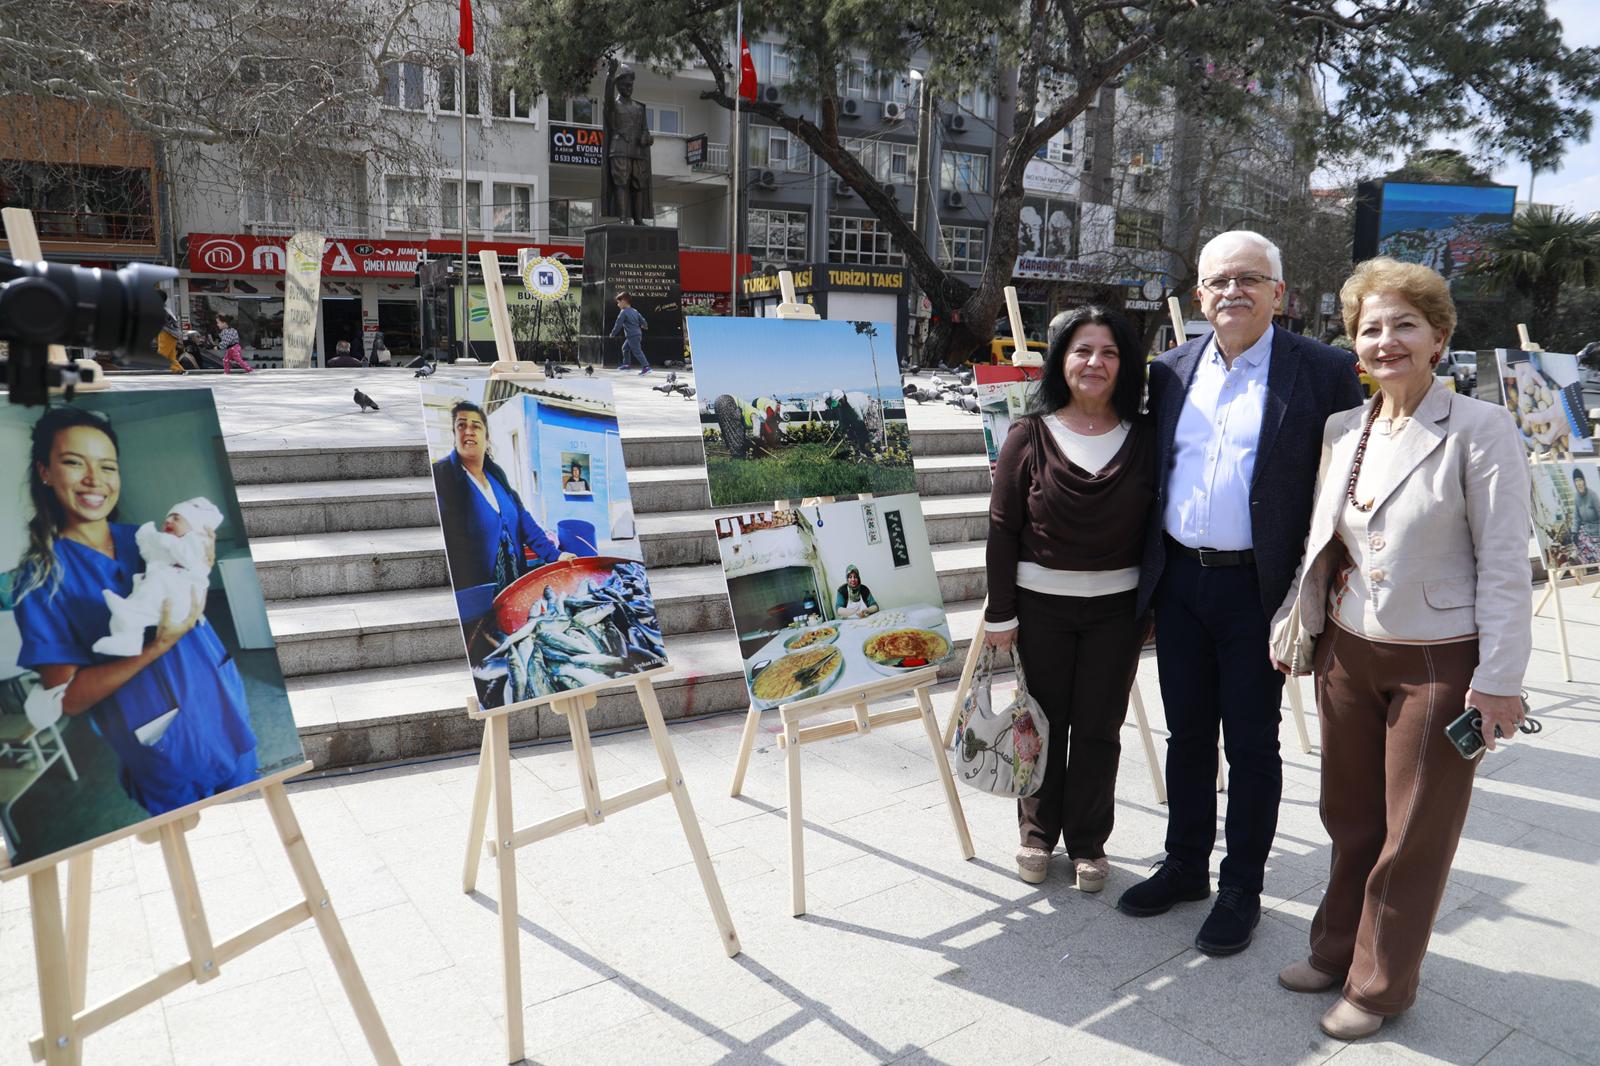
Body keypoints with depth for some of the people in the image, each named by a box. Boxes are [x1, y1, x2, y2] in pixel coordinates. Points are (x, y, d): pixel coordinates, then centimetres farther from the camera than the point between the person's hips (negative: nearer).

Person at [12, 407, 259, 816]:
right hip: (165, 752, -4)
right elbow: (68, 698, -15)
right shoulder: (42, 577, -11)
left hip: (226, 720, 4)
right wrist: (158, 645, -28)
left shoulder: (143, 539, 1)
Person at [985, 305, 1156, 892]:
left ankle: (1088, 843, 27)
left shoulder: (1144, 438, 0)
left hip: (1117, 606, 1)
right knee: (1045, 722, 10)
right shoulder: (1030, 435, -5)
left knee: (1098, 727, 9)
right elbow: (1003, 529, -4)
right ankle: (1037, 834, 30)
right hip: (1041, 604, -1)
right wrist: (1000, 613, -6)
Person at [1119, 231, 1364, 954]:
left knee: (1251, 744, 8)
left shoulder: (1323, 373, -6)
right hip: (1178, 582, 4)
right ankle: (1185, 865, 33)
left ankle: (1241, 888, 25)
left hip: (1256, 588, -4)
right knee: (1187, 733, 16)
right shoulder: (1170, 371, 7)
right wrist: (1148, 573, 8)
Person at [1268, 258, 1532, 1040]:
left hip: (1438, 664, -5)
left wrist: (1499, 678, -14)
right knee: (1349, 815, 18)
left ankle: (1381, 983, 28)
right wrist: (1294, 626, 14)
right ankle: (1337, 949, 37)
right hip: (1347, 652, 5)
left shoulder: (1480, 429, -12)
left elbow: (1504, 562, -13)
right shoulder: (1343, 428, 4)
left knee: (1414, 833, 11)